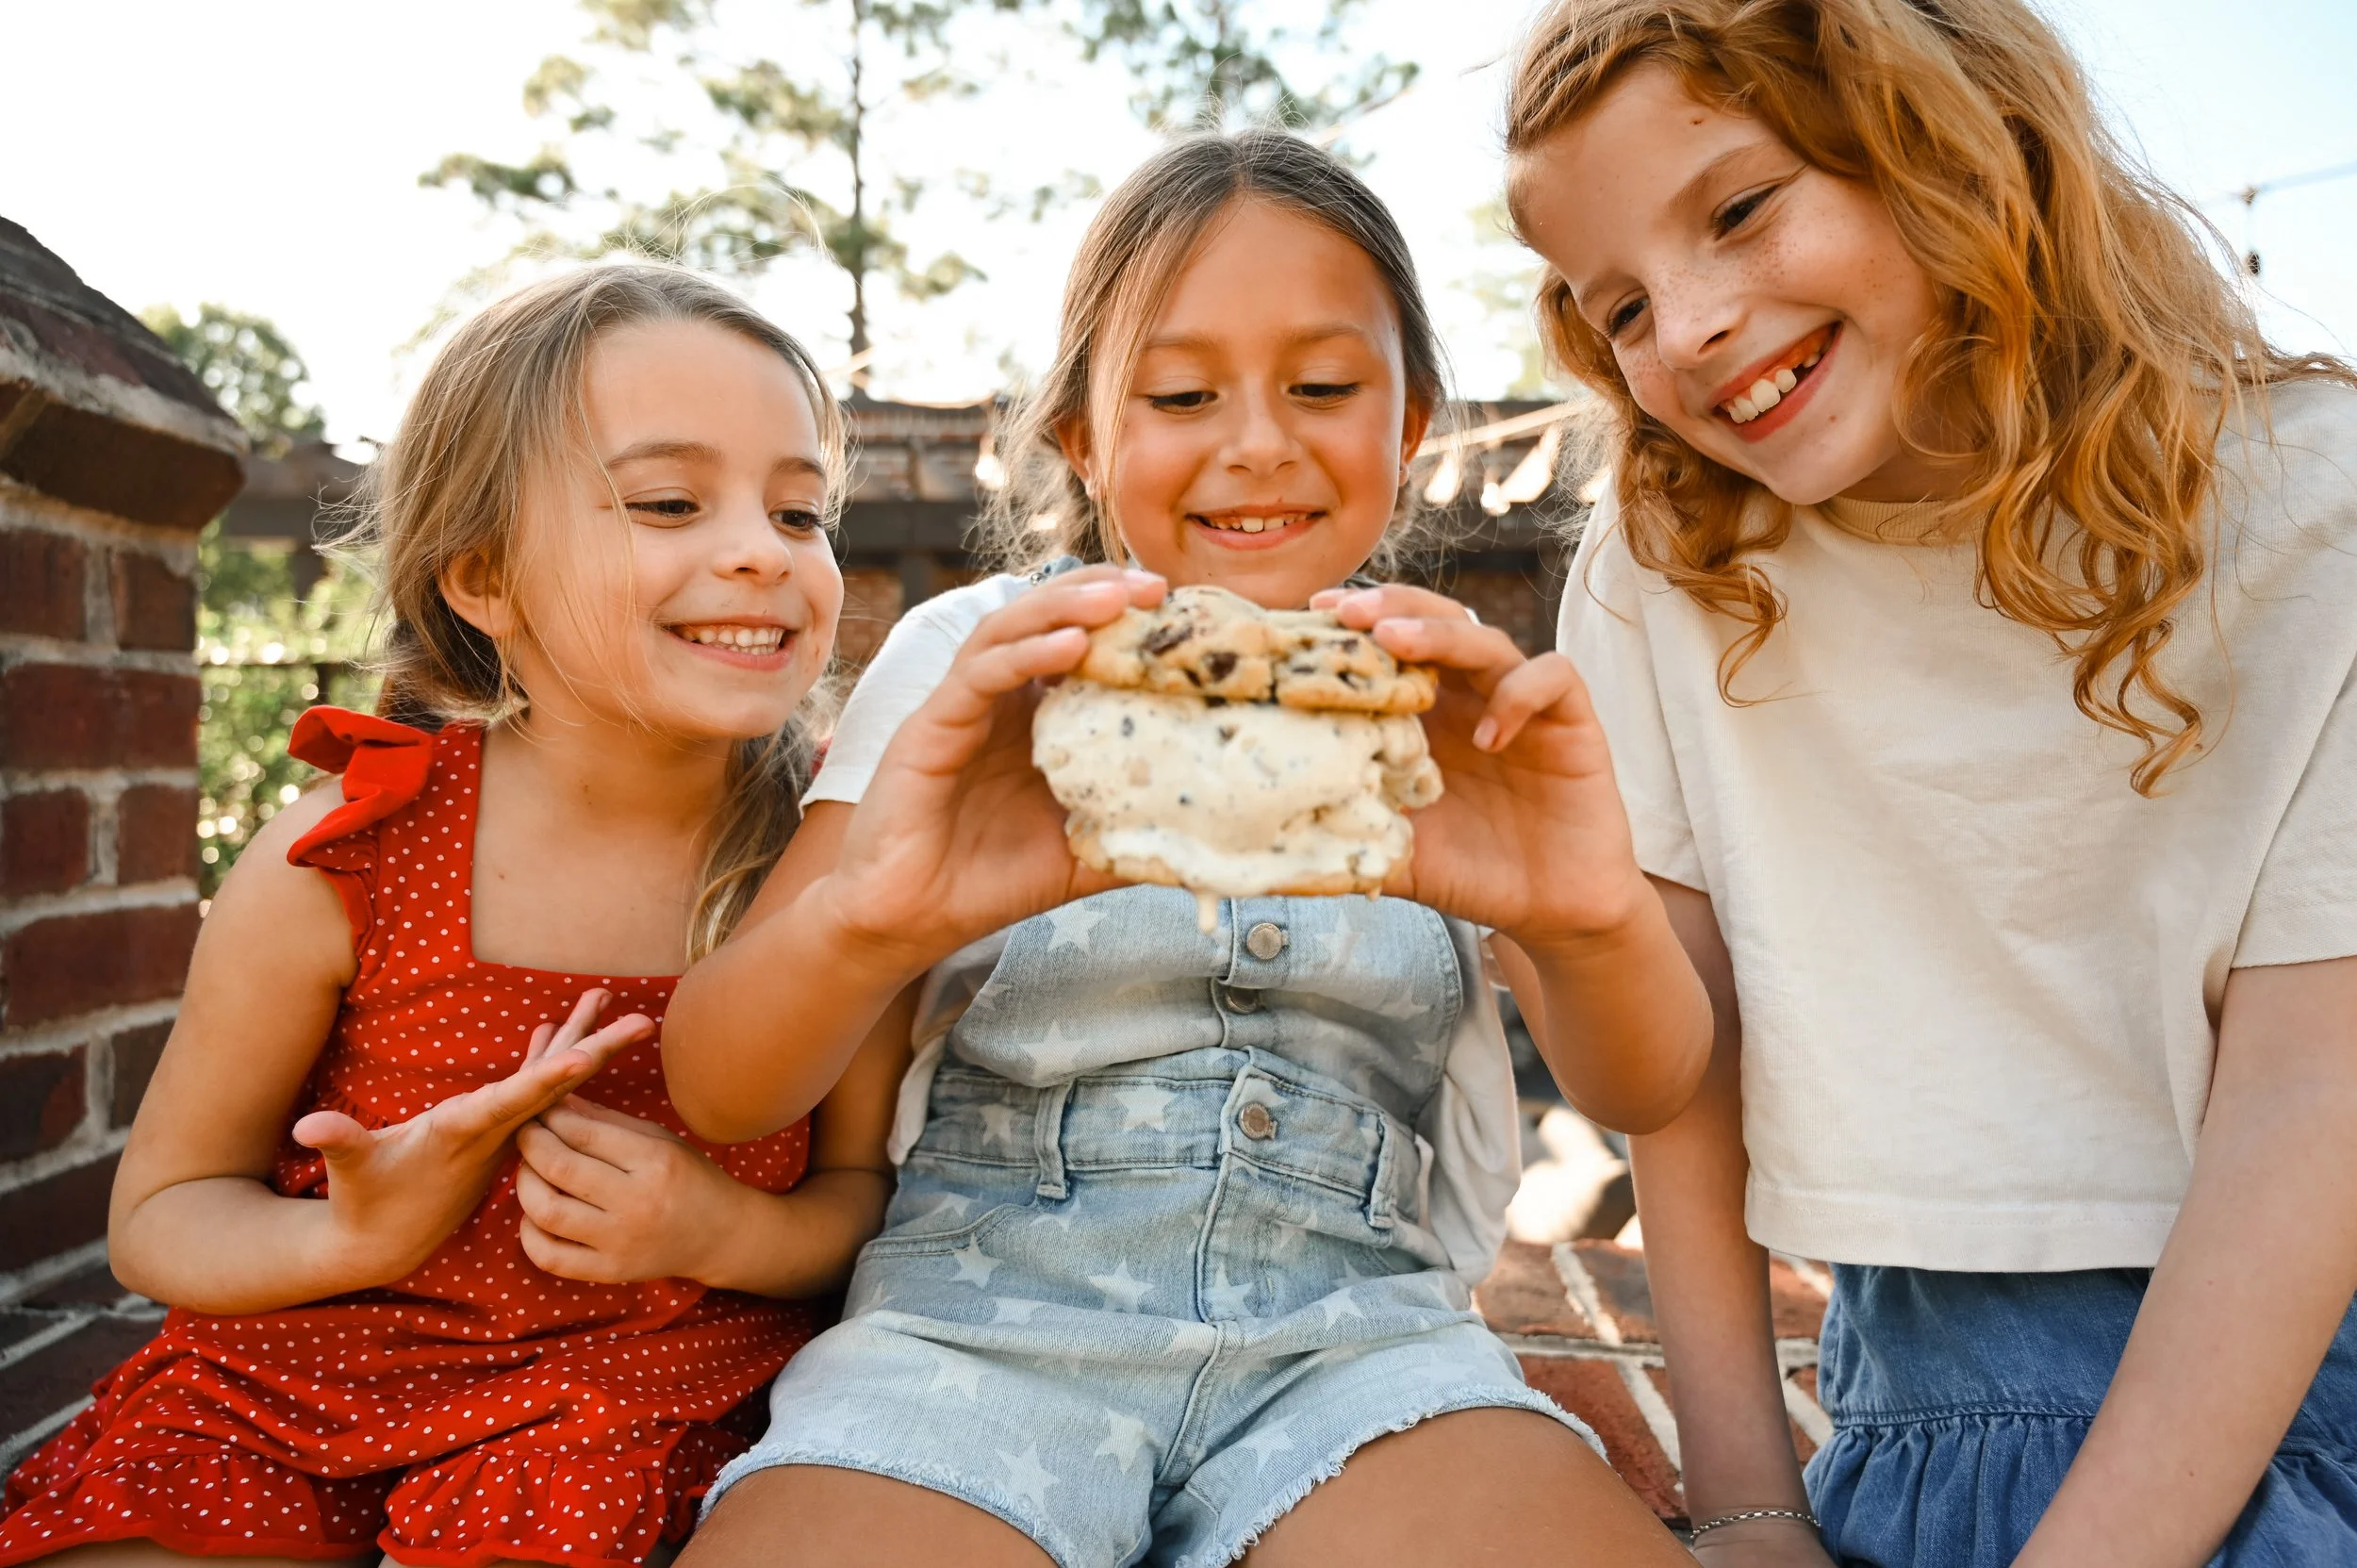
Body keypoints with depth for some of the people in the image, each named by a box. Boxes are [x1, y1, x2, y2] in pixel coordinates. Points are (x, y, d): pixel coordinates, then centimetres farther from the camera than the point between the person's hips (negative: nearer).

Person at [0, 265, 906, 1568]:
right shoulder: (341, 863, -13)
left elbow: (866, 1189, -1)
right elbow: (160, 1213, -2)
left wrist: (727, 1231, -22)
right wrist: (359, 1238, -22)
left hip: (630, 1418, 0)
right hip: (295, 1395, 1)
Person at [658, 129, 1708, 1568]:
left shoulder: (1459, 708, 8)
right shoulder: (968, 664, 3)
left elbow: (1650, 1095, -3)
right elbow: (718, 1095, -5)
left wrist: (1597, 927, -28)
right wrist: (870, 920, -30)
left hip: (1353, 1325, 2)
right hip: (985, 1311, -1)